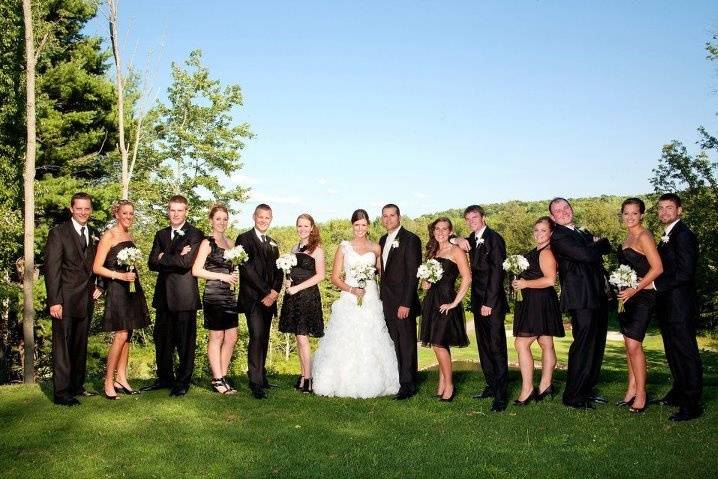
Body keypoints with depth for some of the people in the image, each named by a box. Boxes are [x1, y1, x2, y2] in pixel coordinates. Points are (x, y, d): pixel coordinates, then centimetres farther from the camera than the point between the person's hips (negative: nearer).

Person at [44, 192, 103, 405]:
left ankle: (77, 386, 23)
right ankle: (61, 392, 3)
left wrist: (98, 286, 5)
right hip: (65, 300, -6)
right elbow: (52, 268, -10)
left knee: (80, 346, 13)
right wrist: (54, 301, -16)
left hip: (86, 300, 6)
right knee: (62, 346, -2)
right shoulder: (58, 233, -5)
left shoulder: (94, 235, 12)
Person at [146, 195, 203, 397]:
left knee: (185, 341, 2)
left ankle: (183, 382, 13)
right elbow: (152, 263, 3)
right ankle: (165, 378, 27)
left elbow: (186, 262, -16)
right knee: (162, 339, 13)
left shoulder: (195, 235, -4)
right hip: (164, 295, 6)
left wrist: (163, 257, -5)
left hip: (185, 296, -6)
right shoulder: (161, 234, 15)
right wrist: (176, 259, -11)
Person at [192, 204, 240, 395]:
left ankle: (223, 377, 16)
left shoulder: (231, 243, 15)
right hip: (214, 295, -6)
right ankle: (217, 379, 9)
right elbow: (196, 270, -12)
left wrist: (235, 276, 4)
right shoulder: (207, 243, -5)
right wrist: (222, 276, -13)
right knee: (216, 337, 1)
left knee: (231, 338, 5)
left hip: (229, 295, 7)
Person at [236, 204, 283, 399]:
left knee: (264, 338, 9)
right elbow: (247, 269, -11)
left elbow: (278, 270, 17)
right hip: (253, 298, -6)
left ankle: (261, 374, 18)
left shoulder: (272, 244, 20)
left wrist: (275, 291, -2)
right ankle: (256, 383, -13)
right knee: (257, 337, -14)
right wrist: (265, 293, -13)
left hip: (269, 298, 6)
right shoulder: (244, 239, -2)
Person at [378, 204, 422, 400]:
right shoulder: (383, 240, 14)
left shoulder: (410, 239, -10)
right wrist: (382, 296, 11)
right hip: (387, 301, 7)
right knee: (393, 343, 11)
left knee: (406, 344, 1)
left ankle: (408, 385, 9)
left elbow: (413, 273, -14)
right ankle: (395, 380, 20)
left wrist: (406, 303, -18)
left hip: (403, 301, -7)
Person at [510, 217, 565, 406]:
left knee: (521, 343, -12)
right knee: (546, 344, 13)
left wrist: (525, 284, -17)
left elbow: (550, 280, -26)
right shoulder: (535, 251, 16)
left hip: (539, 303, -10)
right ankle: (546, 385, 19)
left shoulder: (546, 252, -15)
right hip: (534, 303, 10)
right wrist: (519, 282, 16)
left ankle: (527, 389, -9)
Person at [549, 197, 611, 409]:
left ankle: (587, 388, 26)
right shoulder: (558, 236, -10)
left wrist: (596, 243, -4)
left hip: (598, 295, 9)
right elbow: (587, 255, -19)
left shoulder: (583, 232, 20)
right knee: (583, 344, -9)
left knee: (596, 344, 14)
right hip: (582, 298, -9)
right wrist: (597, 244, 0)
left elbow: (606, 247, 14)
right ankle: (573, 396, -1)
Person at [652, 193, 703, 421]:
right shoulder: (668, 236, 16)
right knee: (673, 351, 19)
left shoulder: (683, 235, -14)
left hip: (680, 305, -10)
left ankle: (692, 404, 1)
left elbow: (684, 273, -22)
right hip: (667, 306, 10)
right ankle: (679, 392, 32)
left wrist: (654, 284, -19)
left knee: (687, 353, -4)